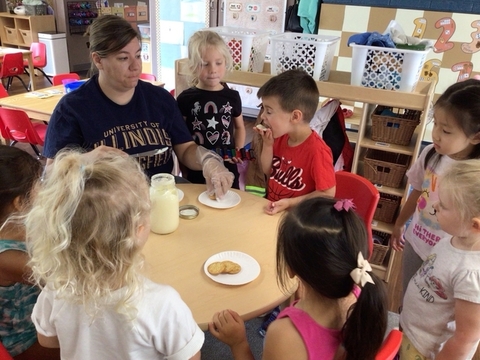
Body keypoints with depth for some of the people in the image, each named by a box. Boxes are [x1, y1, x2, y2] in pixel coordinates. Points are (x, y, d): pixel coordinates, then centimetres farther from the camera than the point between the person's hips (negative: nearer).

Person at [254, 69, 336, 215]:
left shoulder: (316, 150, -23)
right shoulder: (281, 138, 1)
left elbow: (327, 194, -17)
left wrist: (290, 202, -19)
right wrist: (267, 144, -4)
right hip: (271, 209, 6)